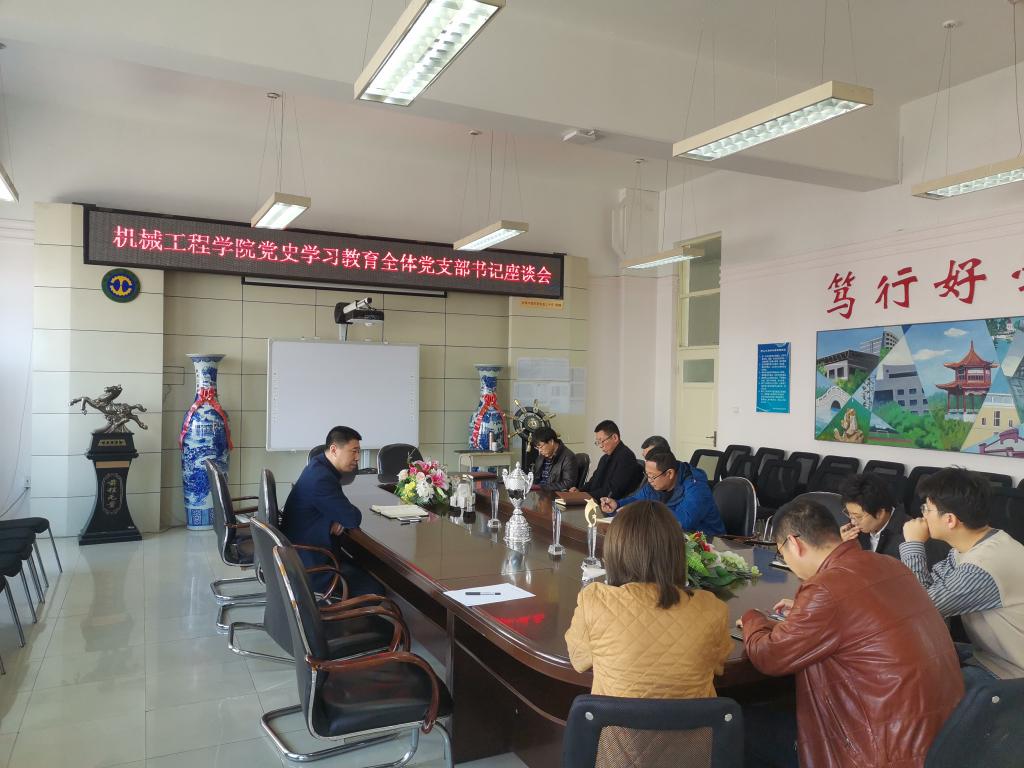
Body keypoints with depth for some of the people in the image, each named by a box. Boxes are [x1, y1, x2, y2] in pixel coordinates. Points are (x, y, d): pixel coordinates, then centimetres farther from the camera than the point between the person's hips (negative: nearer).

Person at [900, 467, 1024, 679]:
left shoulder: (982, 570, -32)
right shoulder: (973, 545, -3)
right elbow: (929, 585, 3)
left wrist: (913, 545, -15)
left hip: (1007, 678, -7)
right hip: (989, 656, 8)